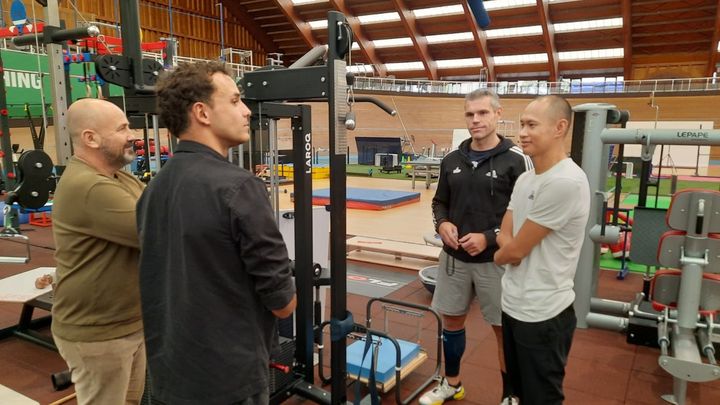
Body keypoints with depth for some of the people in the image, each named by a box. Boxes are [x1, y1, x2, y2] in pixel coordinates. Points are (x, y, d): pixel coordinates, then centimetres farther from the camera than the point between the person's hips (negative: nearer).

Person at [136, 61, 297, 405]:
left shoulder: (152, 189, 2)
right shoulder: (237, 187, -23)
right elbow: (282, 302, -18)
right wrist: (283, 300, 3)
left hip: (168, 371, 7)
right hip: (229, 377, -7)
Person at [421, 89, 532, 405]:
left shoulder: (516, 160, -9)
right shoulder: (452, 160, 6)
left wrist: (489, 238, -19)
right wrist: (442, 223, -6)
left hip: (496, 260, -5)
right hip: (454, 257, 5)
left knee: (505, 329, 8)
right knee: (451, 320, 17)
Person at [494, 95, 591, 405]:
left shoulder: (565, 182, -24)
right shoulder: (524, 179, 6)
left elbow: (515, 250, -21)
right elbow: (505, 237, 8)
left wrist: (498, 255, 1)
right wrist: (510, 251, -14)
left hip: (542, 314, -8)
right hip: (513, 304, 8)